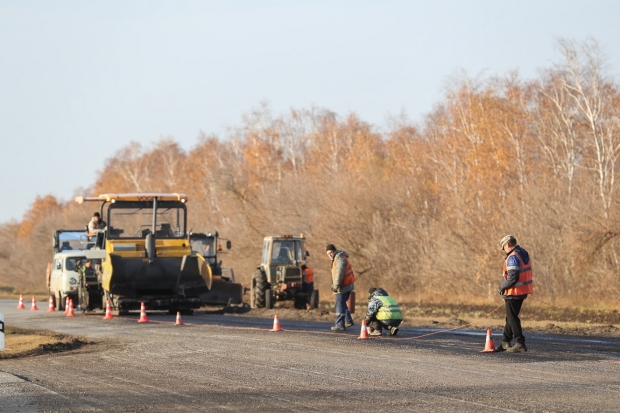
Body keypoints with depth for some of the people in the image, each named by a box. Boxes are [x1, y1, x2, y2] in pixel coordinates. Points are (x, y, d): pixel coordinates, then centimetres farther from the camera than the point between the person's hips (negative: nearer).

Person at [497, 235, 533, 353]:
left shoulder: (513, 258, -20)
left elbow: (512, 278, -26)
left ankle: (520, 343, -3)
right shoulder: (524, 254, 11)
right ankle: (505, 342, 28)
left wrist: (502, 287, -11)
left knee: (512, 318, -2)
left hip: (514, 292, -10)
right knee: (510, 316, 19)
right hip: (523, 291, 10)